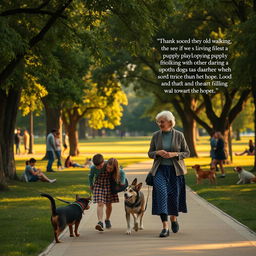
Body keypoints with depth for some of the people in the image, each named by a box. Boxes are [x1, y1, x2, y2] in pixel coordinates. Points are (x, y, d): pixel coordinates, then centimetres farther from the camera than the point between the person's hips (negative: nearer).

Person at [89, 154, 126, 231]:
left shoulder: (116, 169, -22)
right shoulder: (94, 168, -25)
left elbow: (122, 173, -1)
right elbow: (91, 176, -4)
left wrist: (122, 182, -7)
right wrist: (91, 185, 8)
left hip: (109, 186, 2)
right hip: (98, 186, -2)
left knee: (108, 204, 10)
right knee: (100, 204, -17)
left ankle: (107, 220, 34)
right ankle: (100, 222, -27)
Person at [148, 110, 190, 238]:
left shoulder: (179, 135, 0)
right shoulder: (156, 135, 4)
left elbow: (187, 152, 4)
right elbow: (150, 153, 10)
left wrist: (174, 154, -14)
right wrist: (158, 152, -12)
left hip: (175, 170, 0)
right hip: (160, 169, 0)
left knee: (174, 195, 4)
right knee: (161, 193, -17)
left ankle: (173, 218, 37)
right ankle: (165, 226, -18)